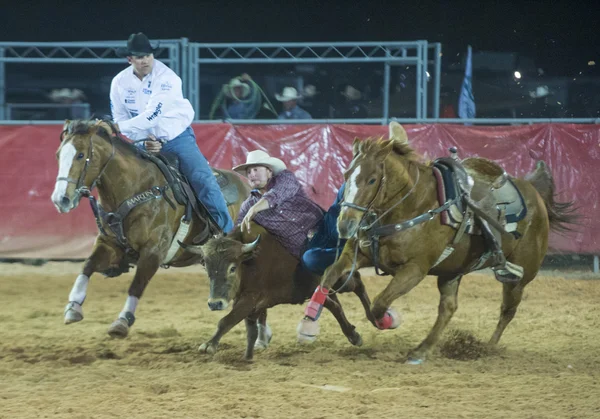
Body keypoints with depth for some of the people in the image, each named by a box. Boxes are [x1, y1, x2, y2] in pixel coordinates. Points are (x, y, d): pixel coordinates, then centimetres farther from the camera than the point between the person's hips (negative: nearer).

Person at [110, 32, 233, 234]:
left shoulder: (166, 78, -20)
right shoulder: (120, 82, -6)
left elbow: (152, 115, -29)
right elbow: (120, 118, -1)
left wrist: (119, 127, -36)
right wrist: (143, 141, -17)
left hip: (177, 139, -4)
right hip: (147, 143, 4)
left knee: (203, 179, -19)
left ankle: (228, 232, -18)